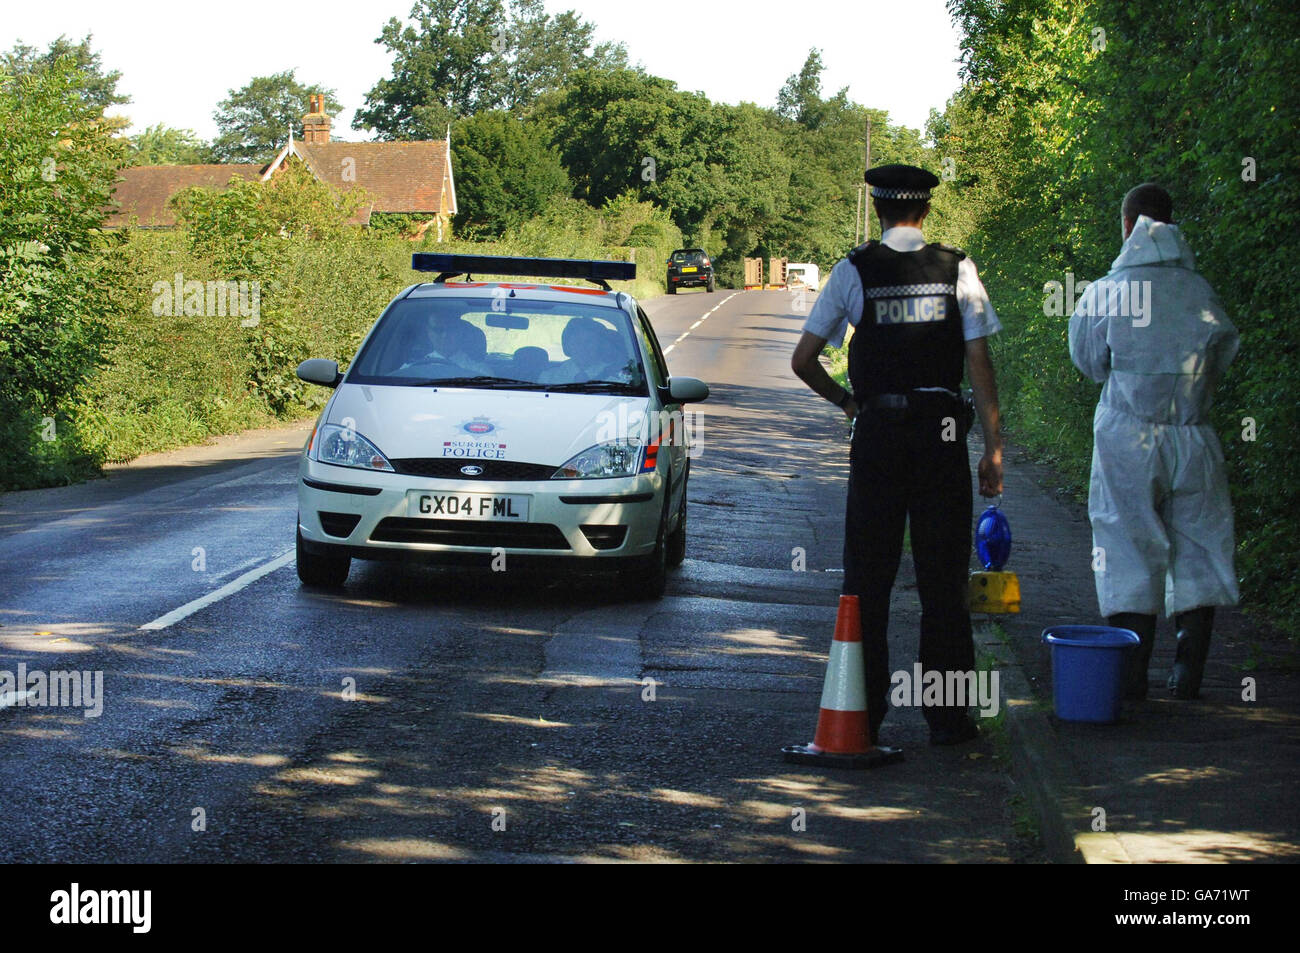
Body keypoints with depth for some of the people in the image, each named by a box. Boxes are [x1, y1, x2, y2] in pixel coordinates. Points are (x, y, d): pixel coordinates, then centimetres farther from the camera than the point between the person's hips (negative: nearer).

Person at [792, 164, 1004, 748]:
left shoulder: (854, 271, -1)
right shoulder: (957, 269, 1)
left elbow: (803, 361, -1)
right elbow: (979, 363, -1)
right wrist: (993, 448, 2)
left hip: (878, 431, -1)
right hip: (943, 430, 1)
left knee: (868, 578, 7)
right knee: (943, 579, 6)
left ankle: (863, 715, 7)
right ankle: (947, 716, 7)